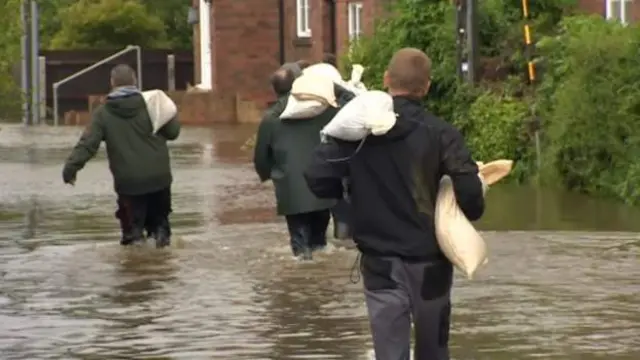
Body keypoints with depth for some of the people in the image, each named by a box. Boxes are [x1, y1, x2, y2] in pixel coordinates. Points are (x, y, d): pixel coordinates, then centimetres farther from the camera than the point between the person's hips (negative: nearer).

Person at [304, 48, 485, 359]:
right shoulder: (440, 133, -10)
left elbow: (317, 178, -7)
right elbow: (469, 191, -17)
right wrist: (471, 213, 6)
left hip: (380, 262, 0)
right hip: (429, 261, 0)